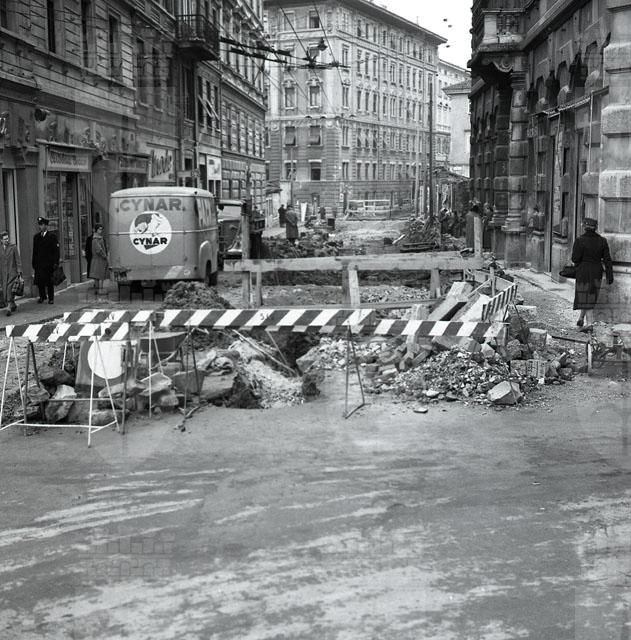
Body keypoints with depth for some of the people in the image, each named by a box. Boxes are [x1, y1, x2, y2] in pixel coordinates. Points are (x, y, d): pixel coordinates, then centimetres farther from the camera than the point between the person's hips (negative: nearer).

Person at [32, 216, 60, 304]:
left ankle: (51, 298, 11)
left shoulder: (52, 236, -1)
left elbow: (56, 250, -3)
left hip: (49, 264, -3)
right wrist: (33, 263, 8)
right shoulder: (36, 237, 12)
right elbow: (34, 251, 14)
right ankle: (42, 296, 15)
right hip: (39, 263, 3)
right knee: (39, 281, -1)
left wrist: (56, 262, -10)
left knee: (49, 282, 1)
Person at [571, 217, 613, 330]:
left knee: (585, 297, 0)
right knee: (591, 295, 19)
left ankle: (589, 324, -9)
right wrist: (610, 276, -1)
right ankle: (581, 319, 30)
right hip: (597, 272, 4)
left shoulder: (580, 240, -13)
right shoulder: (602, 241, -1)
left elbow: (575, 258, -15)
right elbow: (607, 259, -3)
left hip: (583, 271, -4)